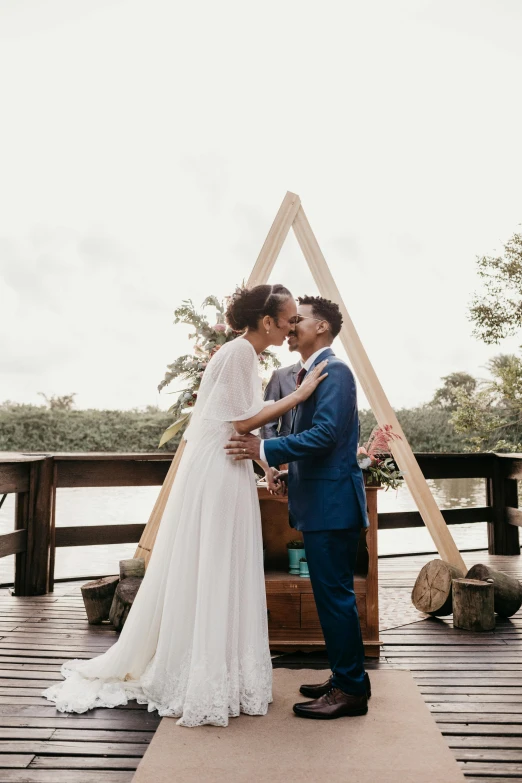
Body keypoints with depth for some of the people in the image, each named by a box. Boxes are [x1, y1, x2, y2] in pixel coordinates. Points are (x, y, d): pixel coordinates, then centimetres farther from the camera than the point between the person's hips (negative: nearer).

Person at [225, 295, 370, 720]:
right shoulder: (312, 372, 18)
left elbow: (325, 433, -23)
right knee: (332, 594, 16)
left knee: (334, 594, -2)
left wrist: (266, 449, -25)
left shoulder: (333, 370, -12)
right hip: (320, 503, 10)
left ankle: (351, 690, 11)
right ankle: (346, 680, 28)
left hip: (333, 502, -10)